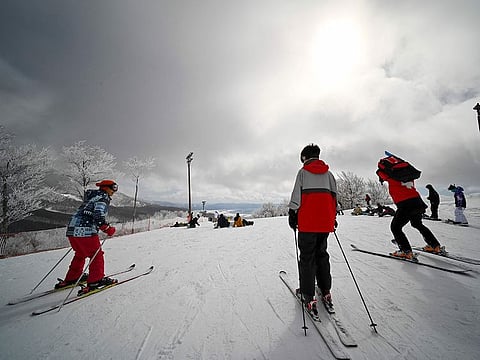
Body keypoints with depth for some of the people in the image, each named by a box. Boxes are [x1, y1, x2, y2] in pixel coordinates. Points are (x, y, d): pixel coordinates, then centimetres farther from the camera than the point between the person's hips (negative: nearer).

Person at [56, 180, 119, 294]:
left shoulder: (91, 197, 22)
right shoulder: (103, 197, -8)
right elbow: (99, 216, -21)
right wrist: (108, 229, -11)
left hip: (72, 230, 10)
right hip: (85, 231, -10)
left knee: (80, 254, 26)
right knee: (97, 255, 2)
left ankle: (71, 278, 37)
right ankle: (95, 280, 6)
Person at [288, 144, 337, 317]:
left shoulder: (303, 172, -1)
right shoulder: (328, 173, 13)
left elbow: (296, 195, -7)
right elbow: (334, 195, 14)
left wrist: (292, 214, -1)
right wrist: (334, 217, 21)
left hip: (308, 221, -5)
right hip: (325, 221, 5)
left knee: (307, 257, 4)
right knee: (322, 254, 18)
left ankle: (308, 297, 7)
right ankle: (326, 292, 25)